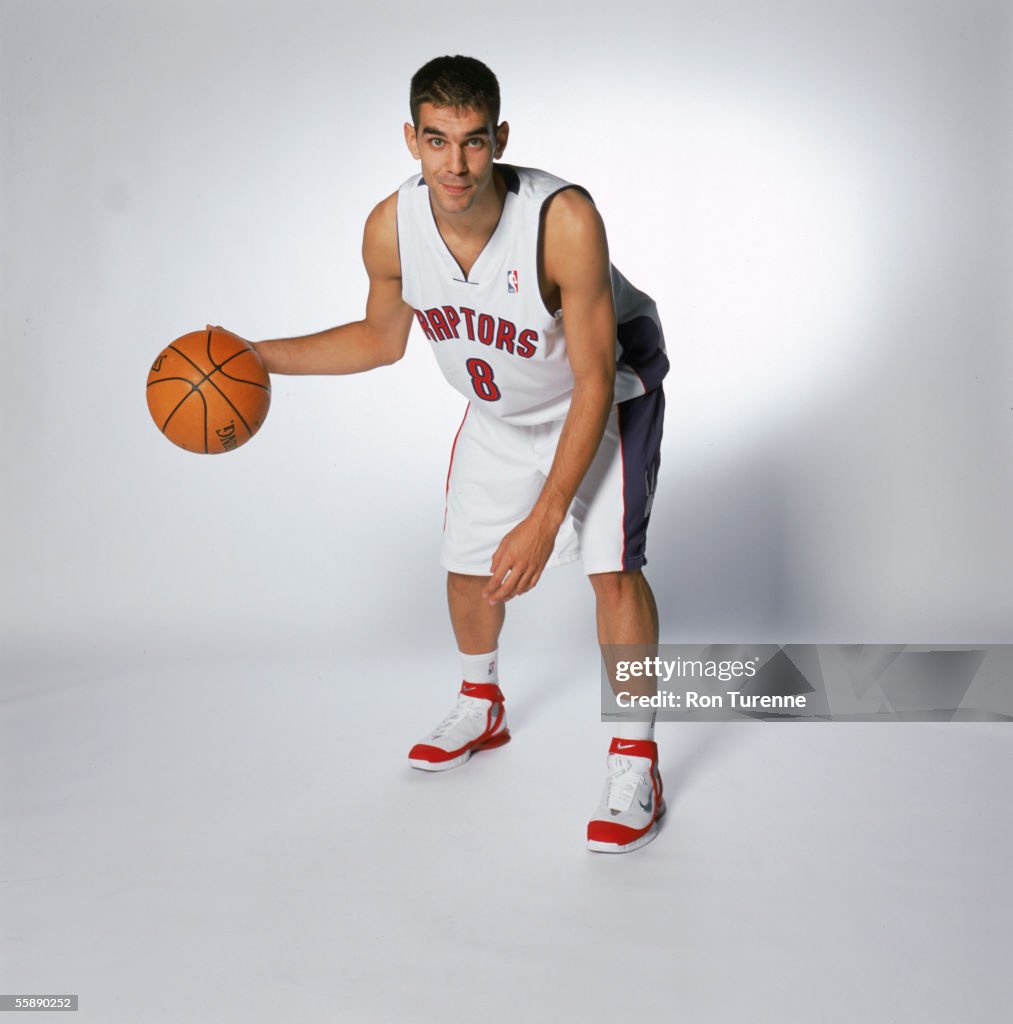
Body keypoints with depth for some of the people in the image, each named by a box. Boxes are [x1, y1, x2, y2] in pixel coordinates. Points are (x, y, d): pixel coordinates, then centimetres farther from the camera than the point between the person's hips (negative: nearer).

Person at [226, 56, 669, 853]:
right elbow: (381, 340, -1)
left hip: (607, 387, -5)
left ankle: (637, 763, 1)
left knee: (611, 564, -19)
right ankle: (481, 711, 41)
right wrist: (254, 356, -10)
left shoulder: (565, 220, -38)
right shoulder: (391, 228, -23)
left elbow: (593, 382, -32)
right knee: (467, 563, 12)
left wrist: (544, 519, -35)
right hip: (501, 408, 5)